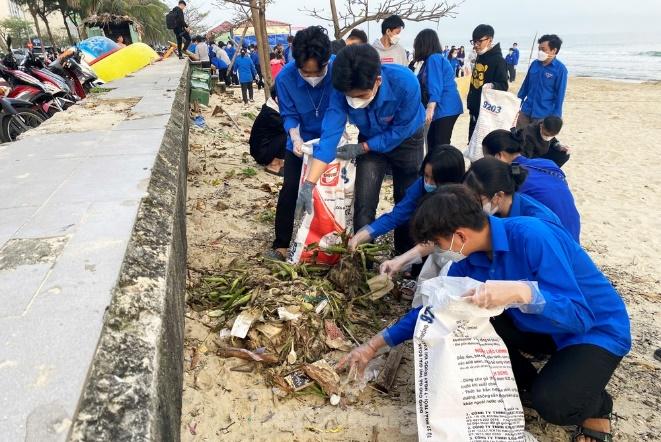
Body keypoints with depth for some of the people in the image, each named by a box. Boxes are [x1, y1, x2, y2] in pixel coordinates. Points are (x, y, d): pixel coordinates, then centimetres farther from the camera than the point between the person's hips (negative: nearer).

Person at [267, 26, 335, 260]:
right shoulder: (285, 77, -25)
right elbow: (289, 115, -16)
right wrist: (296, 138, -34)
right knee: (290, 190, -7)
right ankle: (281, 244, 5)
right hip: (300, 143, -1)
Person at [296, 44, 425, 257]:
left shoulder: (405, 83, -37)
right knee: (363, 203, -7)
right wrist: (309, 184, -39)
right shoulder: (342, 92, -30)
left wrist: (360, 148, -23)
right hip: (370, 141, 2)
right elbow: (330, 134, -32)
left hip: (406, 139, -1)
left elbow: (400, 131, -26)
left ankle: (406, 255, 27)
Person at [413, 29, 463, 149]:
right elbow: (422, 83, 27)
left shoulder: (433, 58, -12)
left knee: (441, 144, -10)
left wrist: (430, 108, -26)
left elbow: (435, 86, -21)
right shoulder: (432, 59, 18)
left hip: (446, 108, -10)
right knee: (432, 139, 16)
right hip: (443, 108, 10)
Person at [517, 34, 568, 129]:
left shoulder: (560, 69, -9)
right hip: (526, 111, 5)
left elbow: (560, 95, -8)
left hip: (544, 115, -5)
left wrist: (555, 118, -10)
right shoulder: (534, 64, 5)